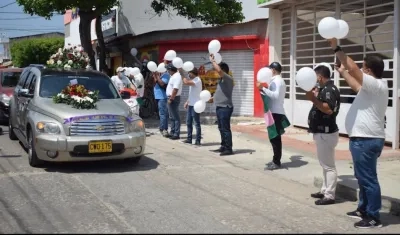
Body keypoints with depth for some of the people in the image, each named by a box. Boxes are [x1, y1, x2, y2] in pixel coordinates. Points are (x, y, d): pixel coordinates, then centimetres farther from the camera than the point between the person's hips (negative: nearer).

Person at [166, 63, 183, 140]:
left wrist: (171, 99, -23)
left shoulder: (176, 76, -17)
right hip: (171, 98, 11)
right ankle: (172, 132, 23)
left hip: (174, 98, -11)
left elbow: (175, 89, -24)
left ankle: (176, 134, -3)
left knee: (175, 117, -6)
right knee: (172, 117, 16)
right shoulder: (173, 76, 15)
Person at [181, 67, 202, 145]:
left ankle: (198, 140, -1)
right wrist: (187, 102, 16)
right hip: (190, 104, 10)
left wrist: (182, 73, -19)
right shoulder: (192, 80, 16)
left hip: (195, 105, -10)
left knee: (197, 123, -5)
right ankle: (189, 139, 19)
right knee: (188, 122, 12)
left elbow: (186, 82, -30)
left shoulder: (197, 80, -15)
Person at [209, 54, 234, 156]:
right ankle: (223, 146, 23)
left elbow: (219, 70, -29)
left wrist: (212, 60, -17)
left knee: (225, 129, -8)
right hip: (220, 107, 10)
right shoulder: (222, 80, 17)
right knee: (221, 128, 15)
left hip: (225, 107, -10)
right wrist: (212, 99, 18)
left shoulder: (228, 79, -13)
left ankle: (229, 149, -5)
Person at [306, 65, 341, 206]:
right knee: (325, 164, 17)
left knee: (328, 165, -6)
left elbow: (329, 109, -30)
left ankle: (329, 196, -2)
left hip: (326, 133, -11)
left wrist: (313, 99, -31)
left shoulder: (329, 90, -17)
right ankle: (325, 191, 26)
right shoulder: (326, 89, 15)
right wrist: (314, 97, 16)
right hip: (323, 132, 11)